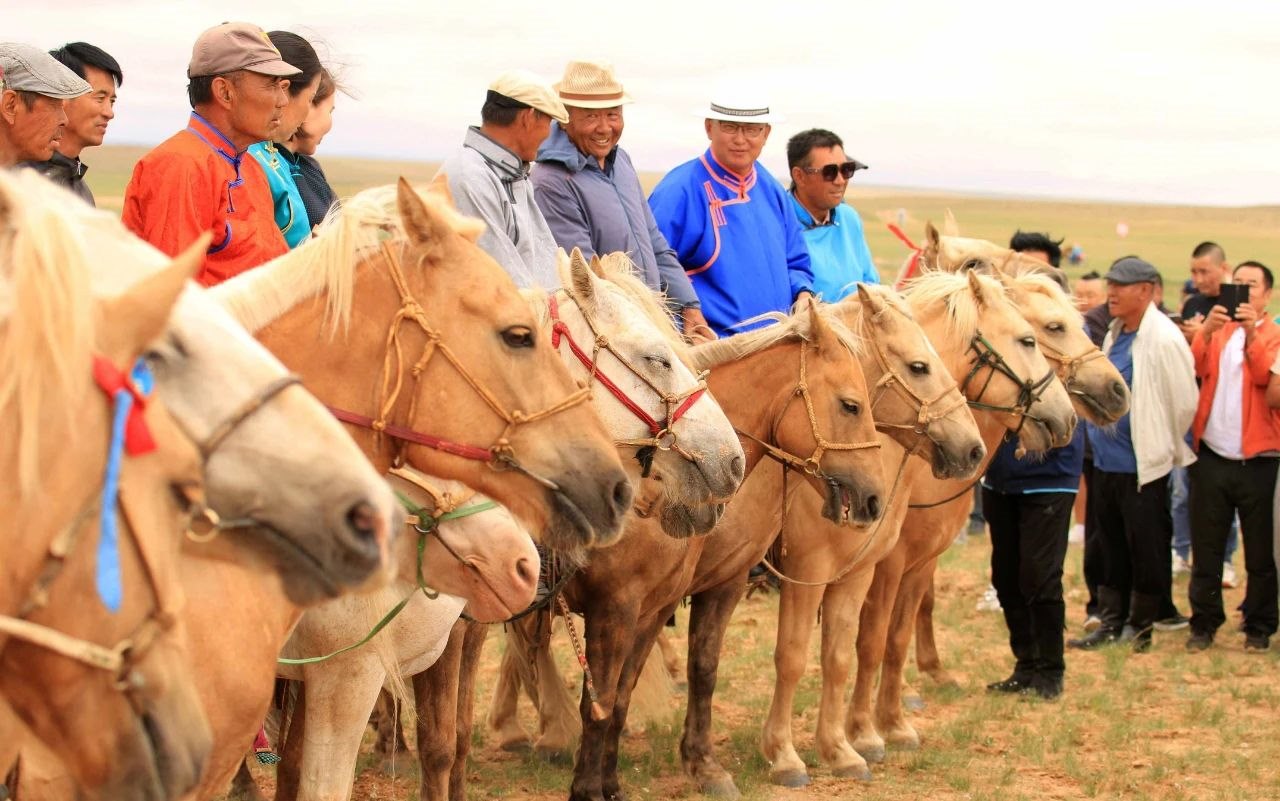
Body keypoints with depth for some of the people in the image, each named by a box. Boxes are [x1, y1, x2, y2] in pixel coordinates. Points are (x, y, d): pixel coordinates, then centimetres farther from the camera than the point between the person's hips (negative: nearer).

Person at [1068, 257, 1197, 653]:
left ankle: (1138, 628, 13)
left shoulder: (1164, 339, -16)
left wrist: (1164, 448, -2)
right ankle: (1110, 623, 22)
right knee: (1111, 548, 14)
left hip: (1143, 466, -8)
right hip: (1106, 462, 8)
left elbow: (1184, 403, -13)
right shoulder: (1115, 334, 10)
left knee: (1145, 550, 3)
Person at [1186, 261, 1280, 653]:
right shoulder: (1215, 329, 12)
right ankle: (1204, 623, 14)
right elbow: (1193, 369, -6)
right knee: (1206, 548, 6)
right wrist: (1206, 332, -22)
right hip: (1212, 456, 2)